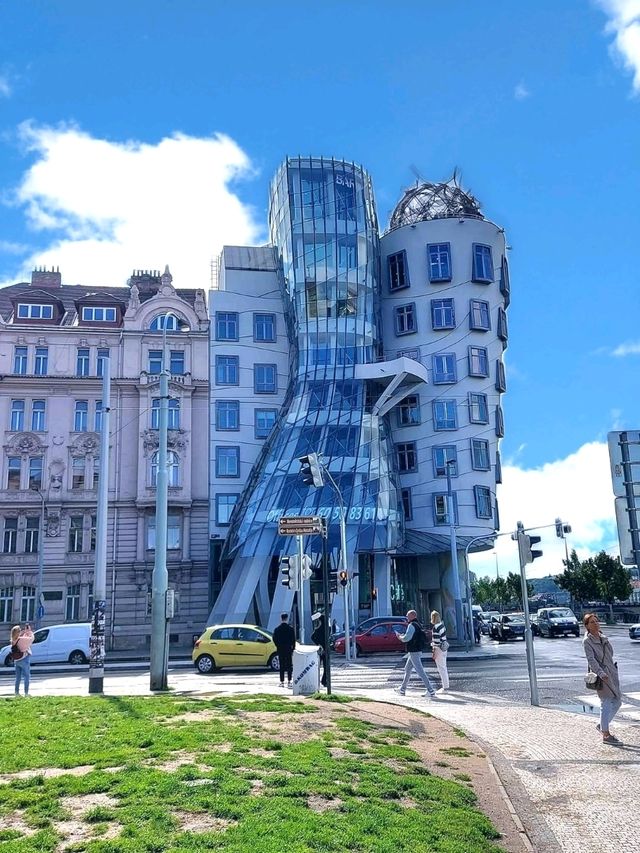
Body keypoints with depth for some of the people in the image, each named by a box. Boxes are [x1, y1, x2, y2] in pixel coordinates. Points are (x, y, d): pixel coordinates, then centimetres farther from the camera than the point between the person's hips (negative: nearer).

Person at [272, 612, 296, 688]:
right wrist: (293, 648, 3)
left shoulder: (277, 629, -1)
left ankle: (282, 682, 4)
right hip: (288, 650, -2)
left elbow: (274, 639, 0)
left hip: (280, 650, 2)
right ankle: (289, 682, 1)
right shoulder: (290, 629, -6)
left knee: (282, 666, 5)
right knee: (289, 666, 4)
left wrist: (278, 646, 11)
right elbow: (293, 640, -5)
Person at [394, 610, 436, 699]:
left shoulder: (411, 625, -17)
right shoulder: (419, 625, 13)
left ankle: (431, 691, -10)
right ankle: (402, 689, 30)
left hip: (413, 652, -11)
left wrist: (400, 637, -3)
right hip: (417, 651, 11)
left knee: (420, 671, -9)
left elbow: (406, 638, -23)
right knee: (407, 669, 20)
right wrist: (402, 636, 18)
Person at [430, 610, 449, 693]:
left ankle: (445, 688, 1)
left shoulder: (435, 628, -19)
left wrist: (434, 652, -16)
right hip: (444, 648, 9)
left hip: (439, 649, -9)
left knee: (441, 668, -3)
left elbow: (436, 641, -21)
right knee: (443, 668, 16)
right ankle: (446, 686, 24)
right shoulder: (442, 625, 7)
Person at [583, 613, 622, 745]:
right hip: (601, 675, -8)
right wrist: (601, 673, -30)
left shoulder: (603, 638, 13)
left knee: (617, 701, 11)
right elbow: (591, 659, -20)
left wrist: (613, 670, 18)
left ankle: (602, 726, 26)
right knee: (606, 704, -5)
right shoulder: (587, 641, -10)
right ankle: (606, 735, 4)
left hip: (612, 672, 8)